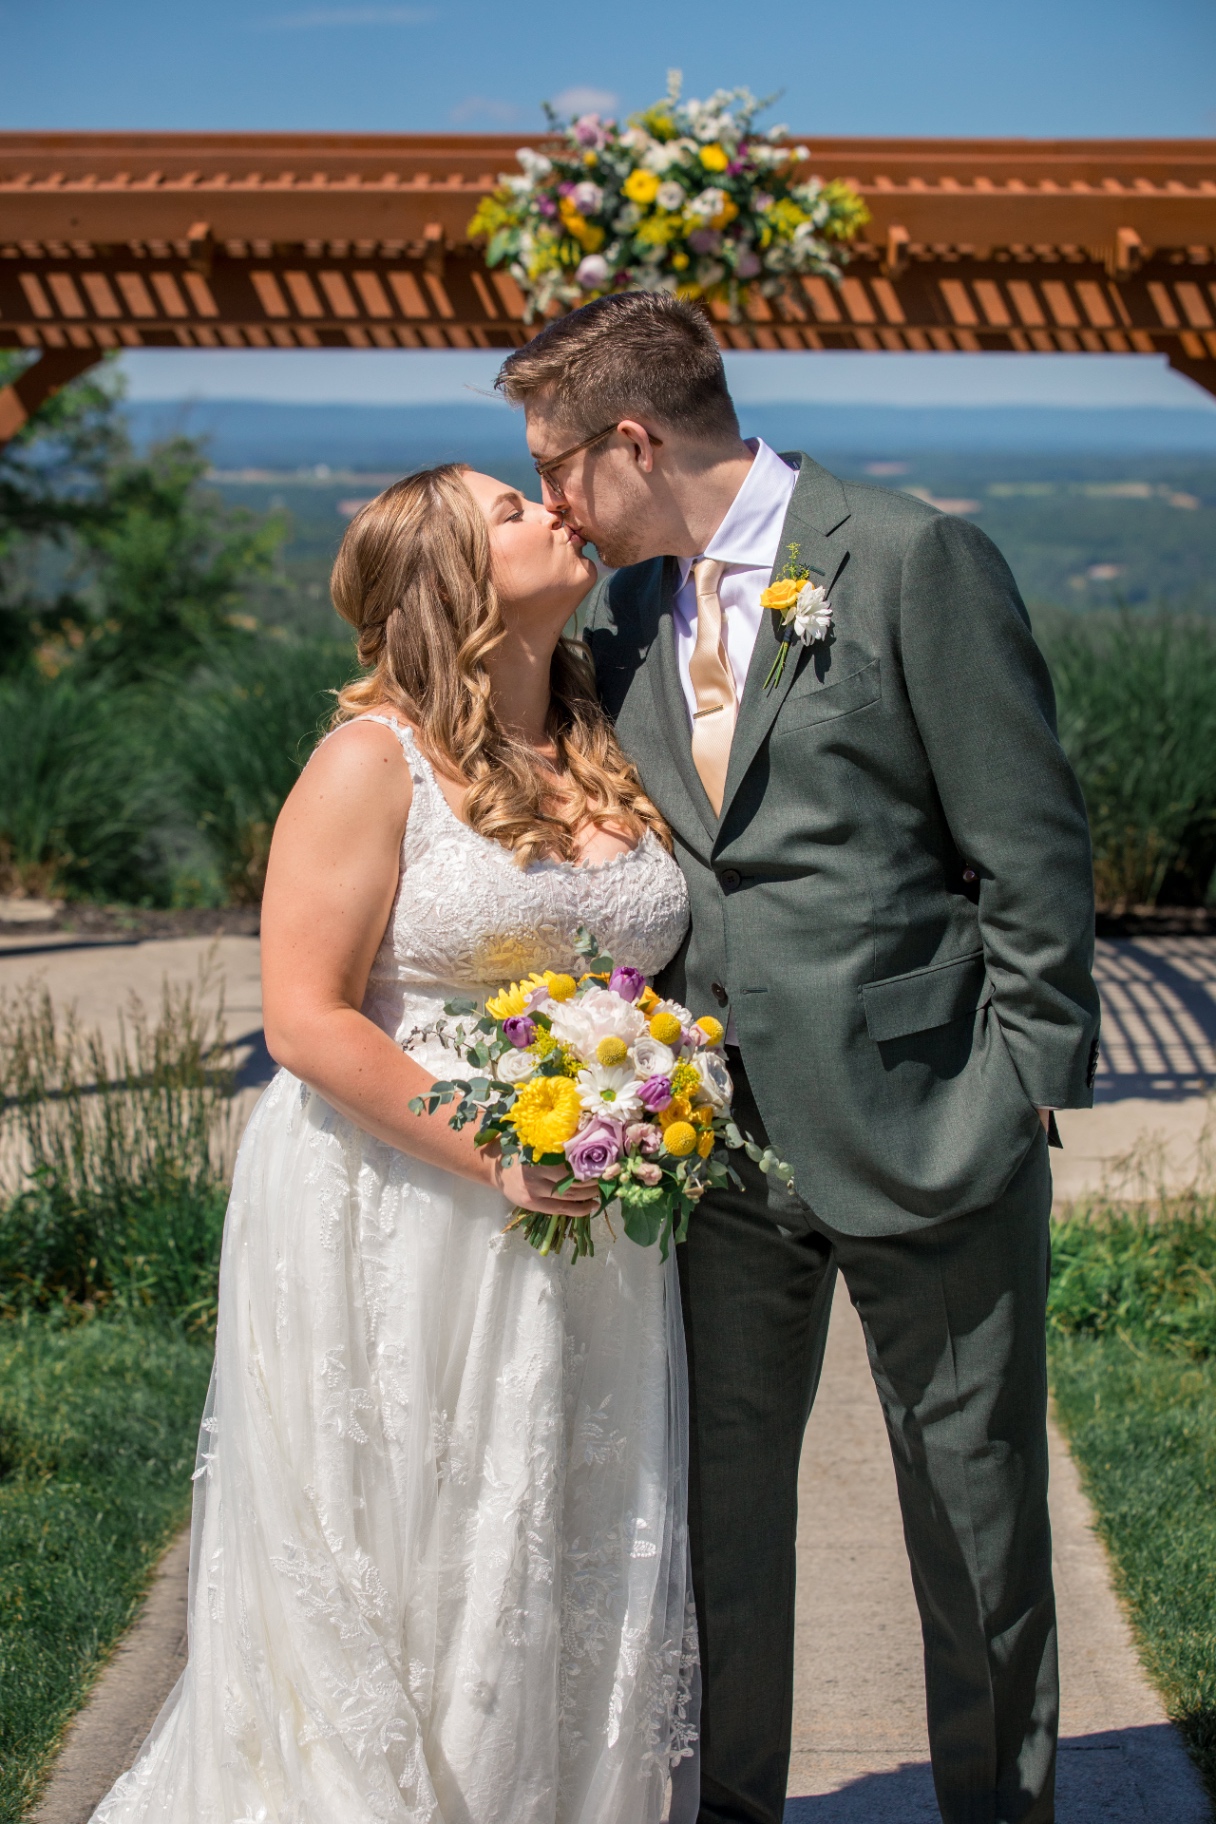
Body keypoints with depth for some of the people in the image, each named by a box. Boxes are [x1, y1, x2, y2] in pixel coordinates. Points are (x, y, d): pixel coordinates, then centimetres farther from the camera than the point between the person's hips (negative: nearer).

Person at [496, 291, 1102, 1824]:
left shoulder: (914, 560, -8)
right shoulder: (621, 616, 10)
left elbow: (1032, 847, -8)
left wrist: (1025, 1087, -9)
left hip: (920, 1124, -5)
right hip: (719, 1137, 5)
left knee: (976, 1511, 9)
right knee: (716, 1505, 12)